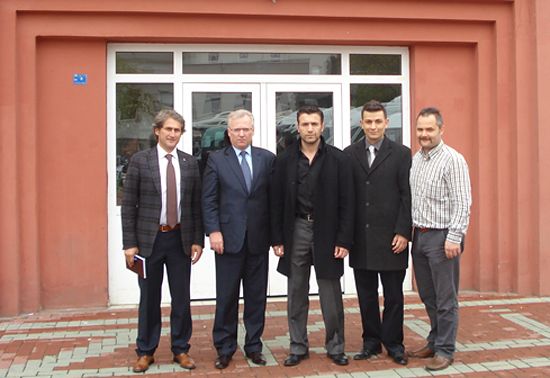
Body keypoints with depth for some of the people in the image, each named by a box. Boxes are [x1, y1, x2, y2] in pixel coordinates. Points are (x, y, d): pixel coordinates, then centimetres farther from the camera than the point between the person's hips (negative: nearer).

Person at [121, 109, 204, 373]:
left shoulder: (190, 163, 4)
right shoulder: (139, 161, -4)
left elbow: (196, 204, 6)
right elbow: (128, 205, -4)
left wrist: (197, 240, 2)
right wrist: (129, 243, -8)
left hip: (181, 239, 2)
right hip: (149, 238, -2)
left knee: (181, 298, 9)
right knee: (149, 298, 9)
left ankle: (181, 349, 23)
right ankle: (146, 351, 23)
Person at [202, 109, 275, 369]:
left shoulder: (267, 158, 6)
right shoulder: (216, 160, 3)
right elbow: (208, 200, 0)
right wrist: (213, 231, -10)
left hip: (259, 239, 2)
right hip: (229, 238, -1)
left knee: (256, 296, 9)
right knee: (226, 296, 5)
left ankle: (253, 346, 21)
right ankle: (224, 348, 17)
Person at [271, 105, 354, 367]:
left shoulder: (338, 159, -2)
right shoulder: (285, 159, 3)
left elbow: (346, 203, -3)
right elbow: (277, 202, 4)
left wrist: (344, 240, -9)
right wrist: (277, 239, -1)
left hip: (326, 231, -2)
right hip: (296, 230, 2)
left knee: (331, 295, 5)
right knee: (297, 293, 9)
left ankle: (335, 347, 20)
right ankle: (298, 347, 21)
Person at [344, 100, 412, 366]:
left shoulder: (401, 154, 1)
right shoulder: (349, 154, 7)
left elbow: (407, 196, -2)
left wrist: (403, 232, -9)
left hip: (391, 237, -2)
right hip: (361, 238, 2)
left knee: (393, 295, 6)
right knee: (366, 295, 10)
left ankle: (393, 343, 20)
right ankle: (371, 341, 23)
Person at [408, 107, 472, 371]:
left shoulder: (453, 160, -11)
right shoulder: (415, 159, 11)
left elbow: (462, 203, -15)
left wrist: (454, 237, -20)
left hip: (442, 237, -7)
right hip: (419, 235, 7)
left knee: (445, 299, 2)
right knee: (427, 296, 16)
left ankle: (445, 350, 13)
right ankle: (435, 341, 31)